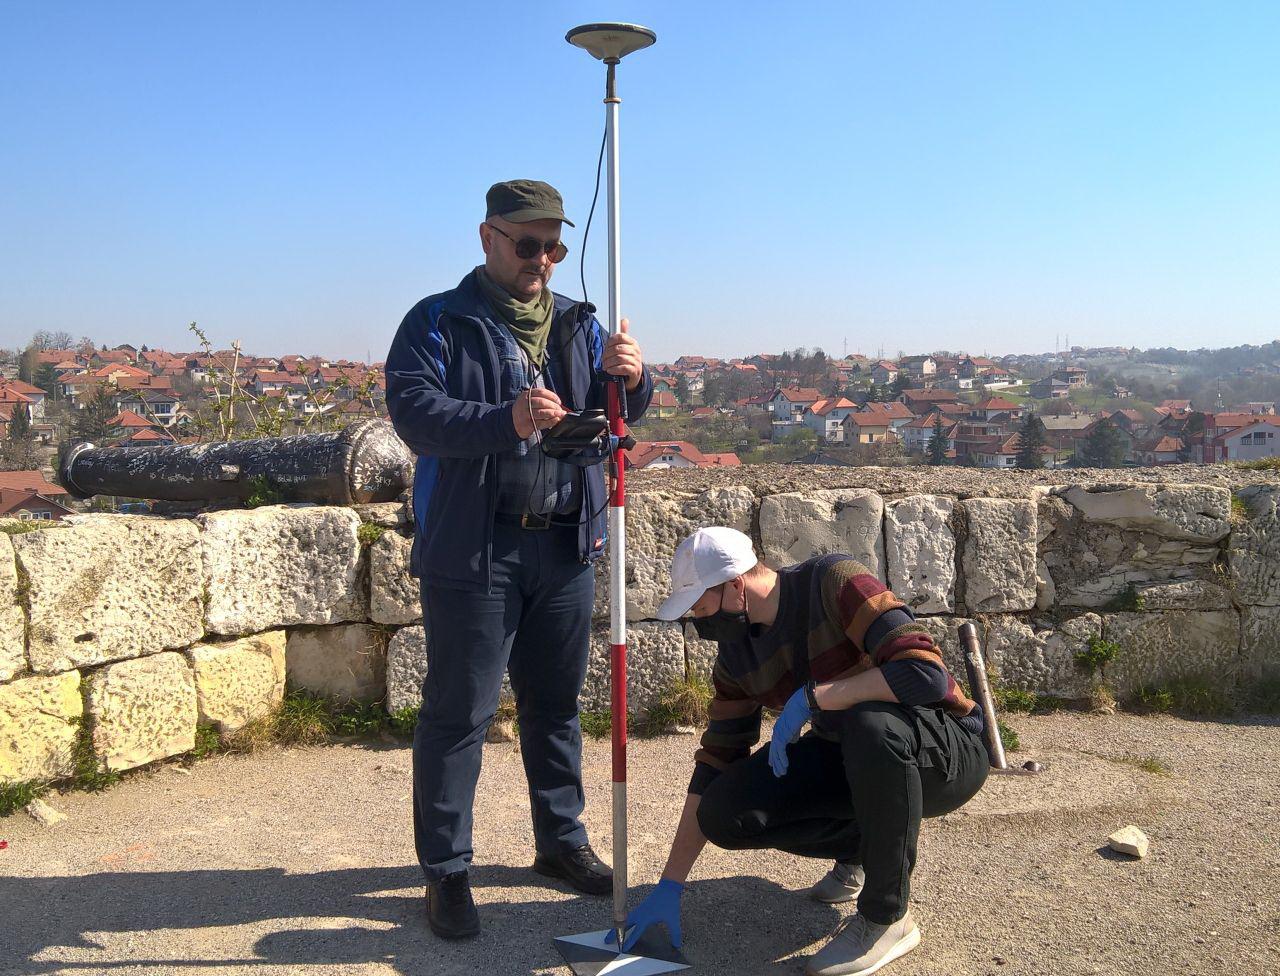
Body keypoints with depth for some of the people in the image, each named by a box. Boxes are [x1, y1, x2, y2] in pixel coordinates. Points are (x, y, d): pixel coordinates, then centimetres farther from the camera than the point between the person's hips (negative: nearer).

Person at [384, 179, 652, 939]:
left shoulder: (579, 324, 13)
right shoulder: (438, 322, -2)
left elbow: (621, 411, 8)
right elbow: (414, 411, -15)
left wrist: (632, 377, -16)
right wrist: (506, 419, -31)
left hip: (565, 545, 5)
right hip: (472, 548, -4)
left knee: (556, 702, 15)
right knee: (459, 711, 1)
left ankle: (562, 841, 30)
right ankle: (447, 870, 13)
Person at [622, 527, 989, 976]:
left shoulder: (836, 581, -22)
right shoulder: (737, 652, -2)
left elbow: (926, 674, -32)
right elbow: (714, 765, 2)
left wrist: (809, 698, -28)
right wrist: (669, 886, 0)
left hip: (949, 753, -6)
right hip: (847, 758, 6)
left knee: (873, 723, -40)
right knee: (724, 812, -14)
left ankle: (887, 918, -18)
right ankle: (860, 848, 12)